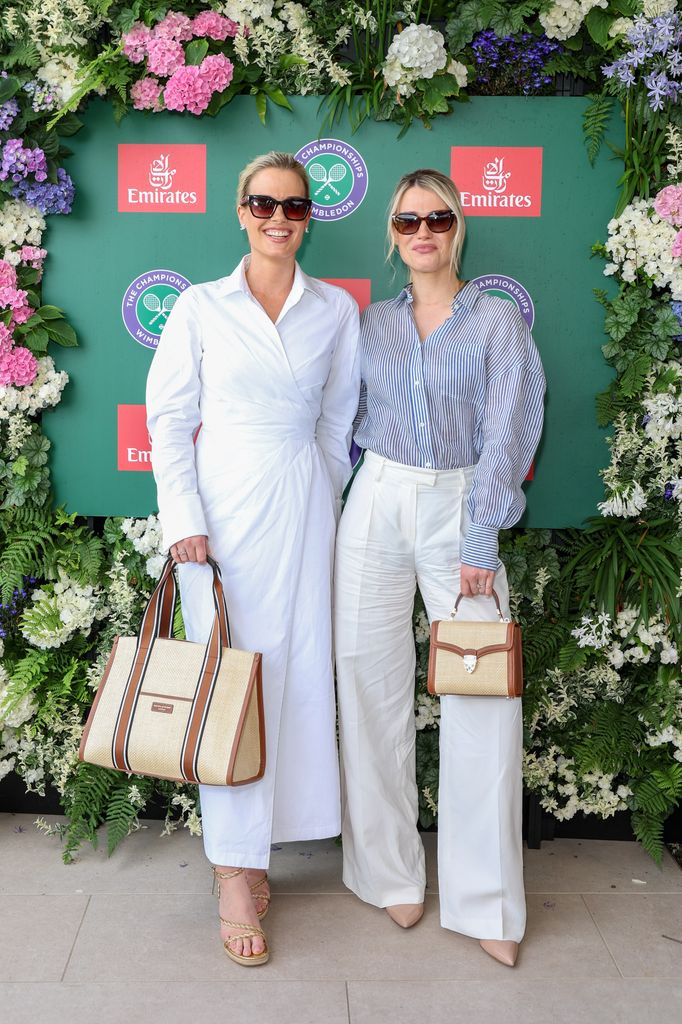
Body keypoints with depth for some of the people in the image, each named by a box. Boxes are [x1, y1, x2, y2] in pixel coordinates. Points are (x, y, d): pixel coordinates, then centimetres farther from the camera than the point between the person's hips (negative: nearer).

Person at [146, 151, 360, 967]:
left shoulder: (336, 310, 7)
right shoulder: (201, 307, 2)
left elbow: (338, 420, 12)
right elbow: (170, 418, 1)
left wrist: (326, 509, 10)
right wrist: (183, 520, -8)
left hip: (303, 507, 2)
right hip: (224, 508, -2)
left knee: (296, 672, 3)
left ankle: (250, 845, 20)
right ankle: (235, 869, 8)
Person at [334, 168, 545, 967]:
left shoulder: (496, 318, 2)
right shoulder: (372, 322, 12)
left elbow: (508, 430, -5)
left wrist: (480, 540, -12)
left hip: (458, 506, -2)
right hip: (377, 508, 3)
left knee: (485, 694, -6)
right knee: (373, 688, 3)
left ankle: (484, 901, 6)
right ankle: (389, 871, 20)